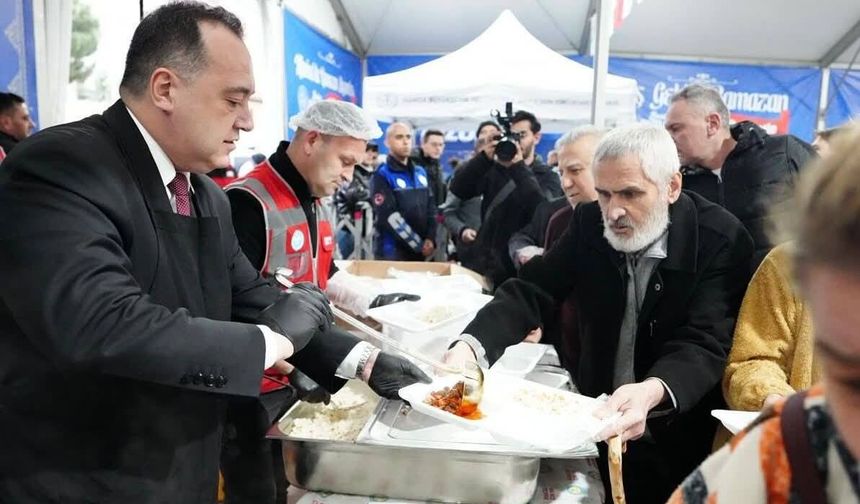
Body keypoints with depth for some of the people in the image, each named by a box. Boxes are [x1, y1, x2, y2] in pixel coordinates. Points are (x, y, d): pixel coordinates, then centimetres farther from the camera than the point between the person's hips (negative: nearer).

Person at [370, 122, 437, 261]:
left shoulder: (421, 172, 11)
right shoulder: (382, 175, -9)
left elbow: (431, 207, 11)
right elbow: (390, 218, -16)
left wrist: (430, 239, -4)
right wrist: (419, 245, -14)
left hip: (421, 252, 6)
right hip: (392, 252, -6)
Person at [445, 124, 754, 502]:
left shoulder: (722, 240, -18)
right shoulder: (589, 223, -7)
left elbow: (704, 344, -25)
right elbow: (531, 292, -11)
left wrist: (650, 394, -46)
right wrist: (469, 347, -29)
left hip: (673, 440, -3)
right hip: (595, 422, 4)